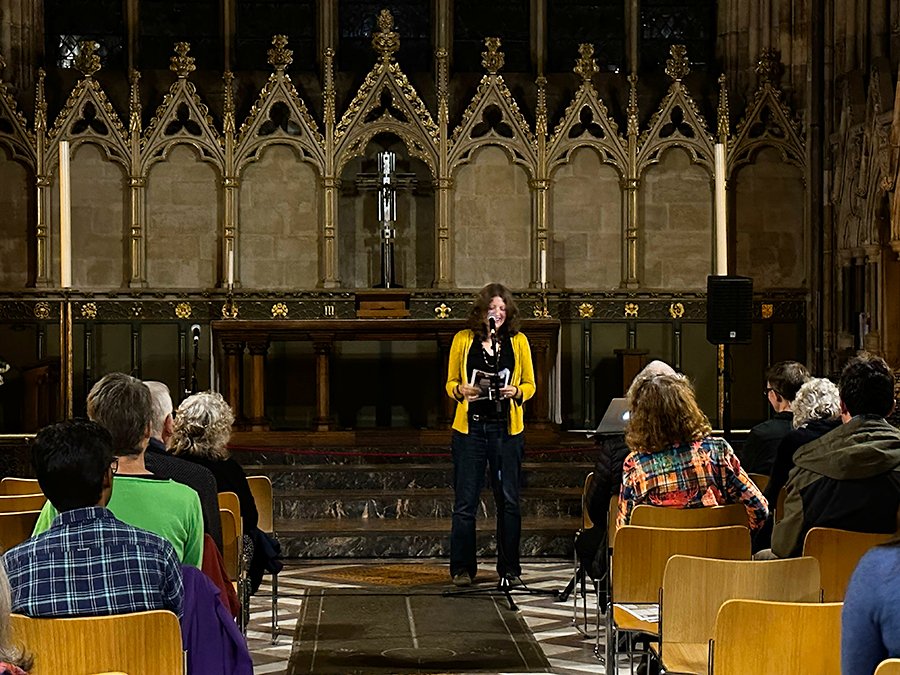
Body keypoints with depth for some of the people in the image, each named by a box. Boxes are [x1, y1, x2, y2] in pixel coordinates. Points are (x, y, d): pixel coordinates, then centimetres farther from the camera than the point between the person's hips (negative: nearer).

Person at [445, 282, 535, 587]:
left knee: (508, 500, 4)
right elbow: (450, 383, 9)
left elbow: (530, 385, 10)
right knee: (465, 501, -2)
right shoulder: (463, 340, 5)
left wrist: (516, 392, -11)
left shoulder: (518, 341, 7)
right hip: (470, 428, -1)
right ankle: (462, 568, 5)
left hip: (507, 429, 1)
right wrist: (461, 390, -13)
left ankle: (509, 567, 13)